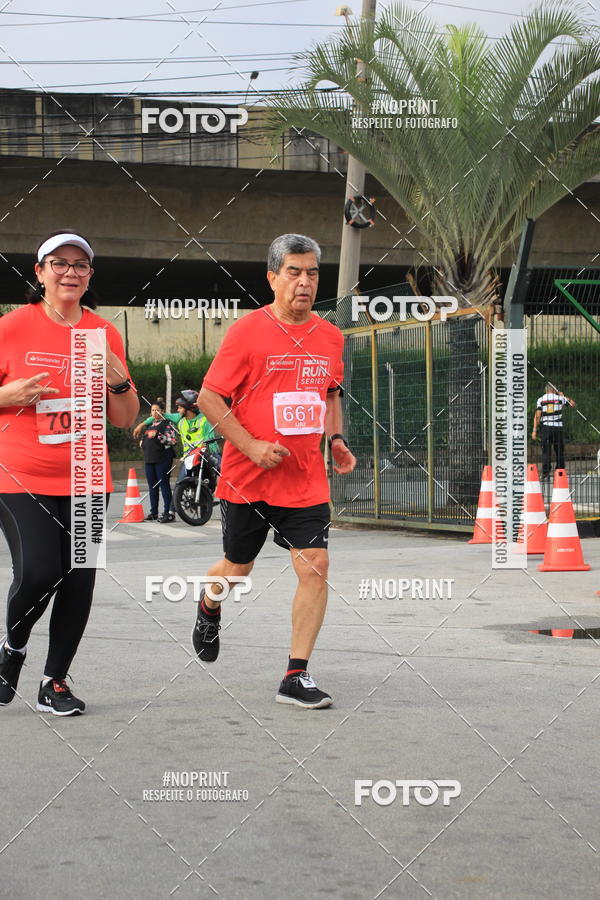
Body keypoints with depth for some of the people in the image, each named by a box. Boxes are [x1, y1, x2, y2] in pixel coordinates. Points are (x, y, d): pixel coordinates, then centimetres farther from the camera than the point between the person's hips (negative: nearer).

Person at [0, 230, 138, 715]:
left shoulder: (105, 334, 6)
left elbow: (125, 419, 9)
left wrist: (119, 381, -9)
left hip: (84, 479, 3)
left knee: (79, 579, 0)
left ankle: (55, 681, 17)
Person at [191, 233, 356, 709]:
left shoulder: (331, 337, 5)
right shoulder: (247, 331, -9)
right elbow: (209, 397, -8)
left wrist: (336, 438, 6)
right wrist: (251, 445, -18)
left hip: (306, 479, 3)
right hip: (247, 476, -3)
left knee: (315, 567, -10)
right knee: (236, 569, 13)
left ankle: (296, 677, -2)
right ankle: (209, 607, 50)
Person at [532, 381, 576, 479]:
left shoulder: (541, 400, 3)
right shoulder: (560, 398, 4)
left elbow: (537, 415, -4)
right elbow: (573, 404, 20)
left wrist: (534, 430, -4)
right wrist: (563, 396, 29)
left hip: (545, 427, 0)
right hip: (558, 427, 0)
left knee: (546, 452, -1)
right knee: (560, 452, 9)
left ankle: (545, 473, -10)